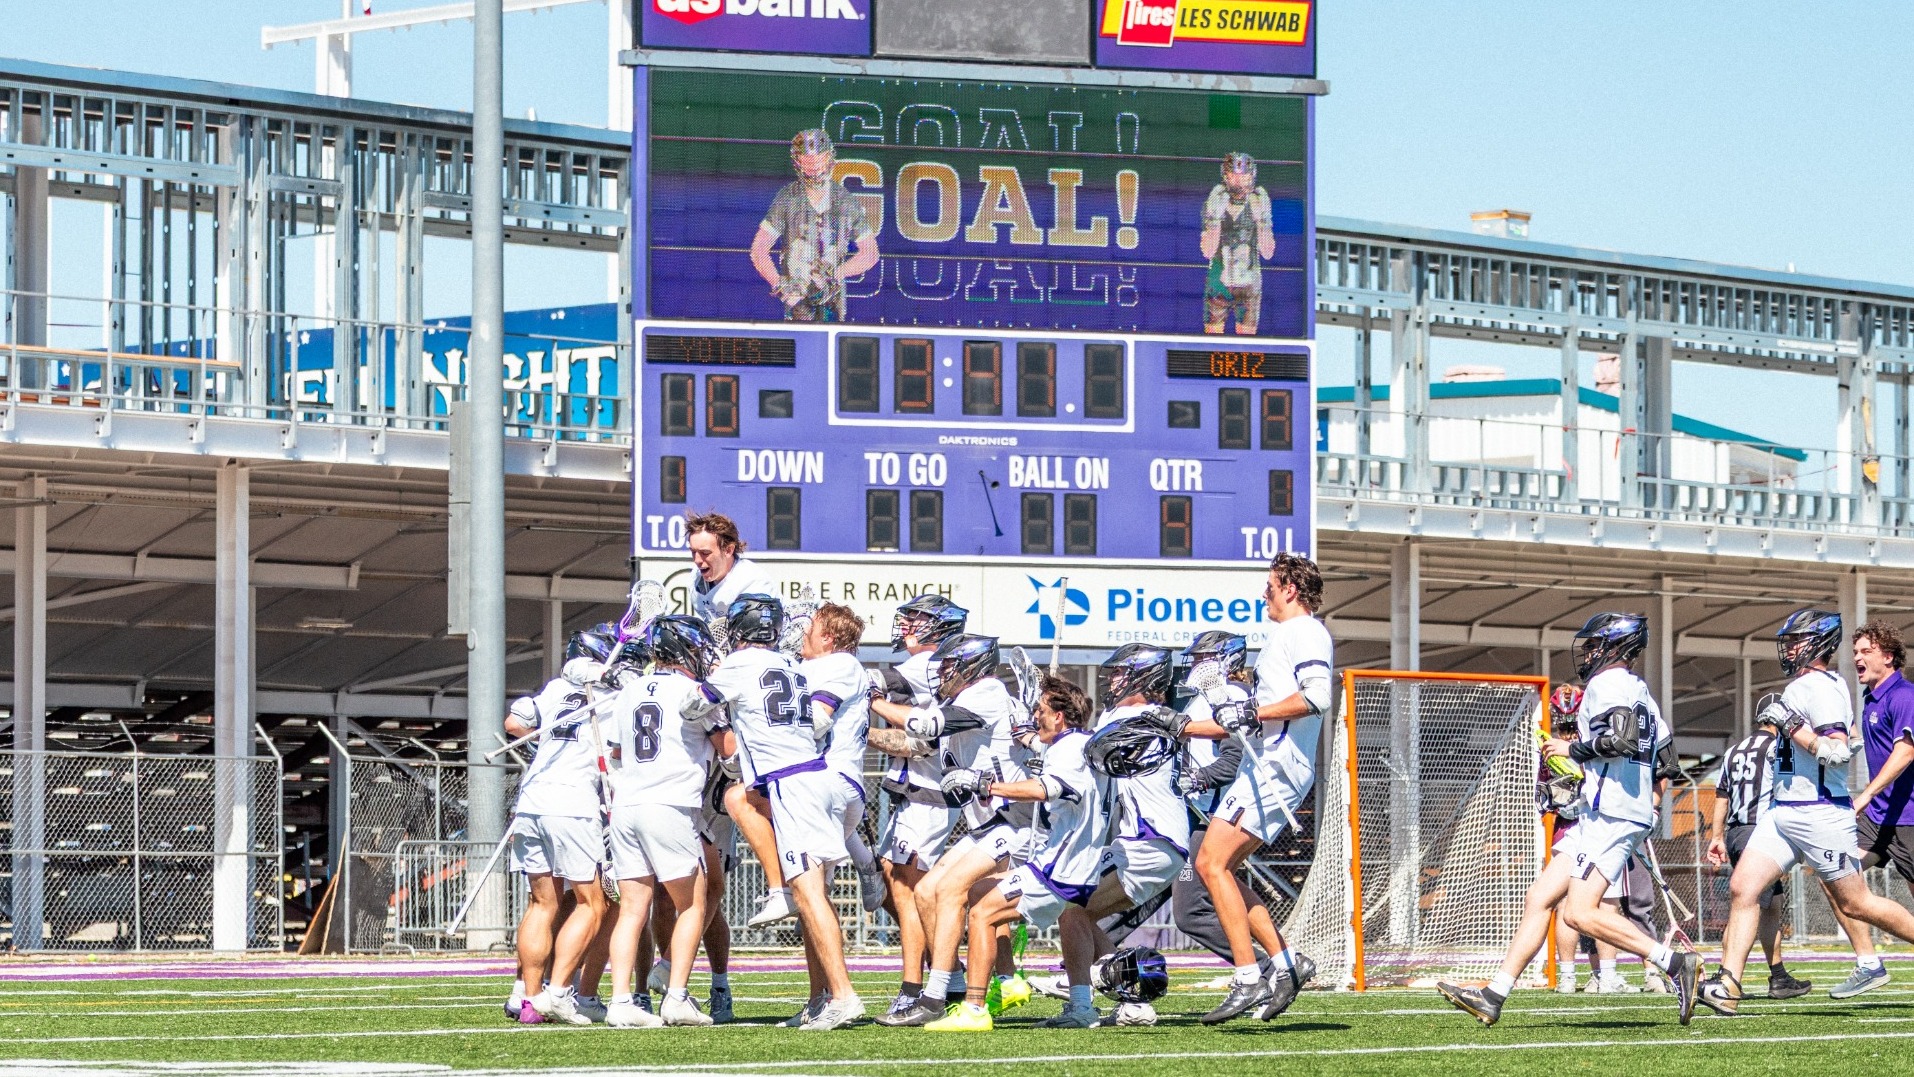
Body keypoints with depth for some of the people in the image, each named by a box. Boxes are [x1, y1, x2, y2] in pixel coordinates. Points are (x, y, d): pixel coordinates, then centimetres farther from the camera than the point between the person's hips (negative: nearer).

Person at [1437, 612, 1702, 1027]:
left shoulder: (1608, 683, -8)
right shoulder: (1637, 688, 21)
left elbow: (1622, 738, -24)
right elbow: (1666, 748, 24)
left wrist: (1572, 750, -9)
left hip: (1612, 816, -10)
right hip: (1598, 818, 10)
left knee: (1580, 912, -18)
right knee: (1540, 898, 6)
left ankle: (1675, 963, -14)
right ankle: (1494, 996, 4)